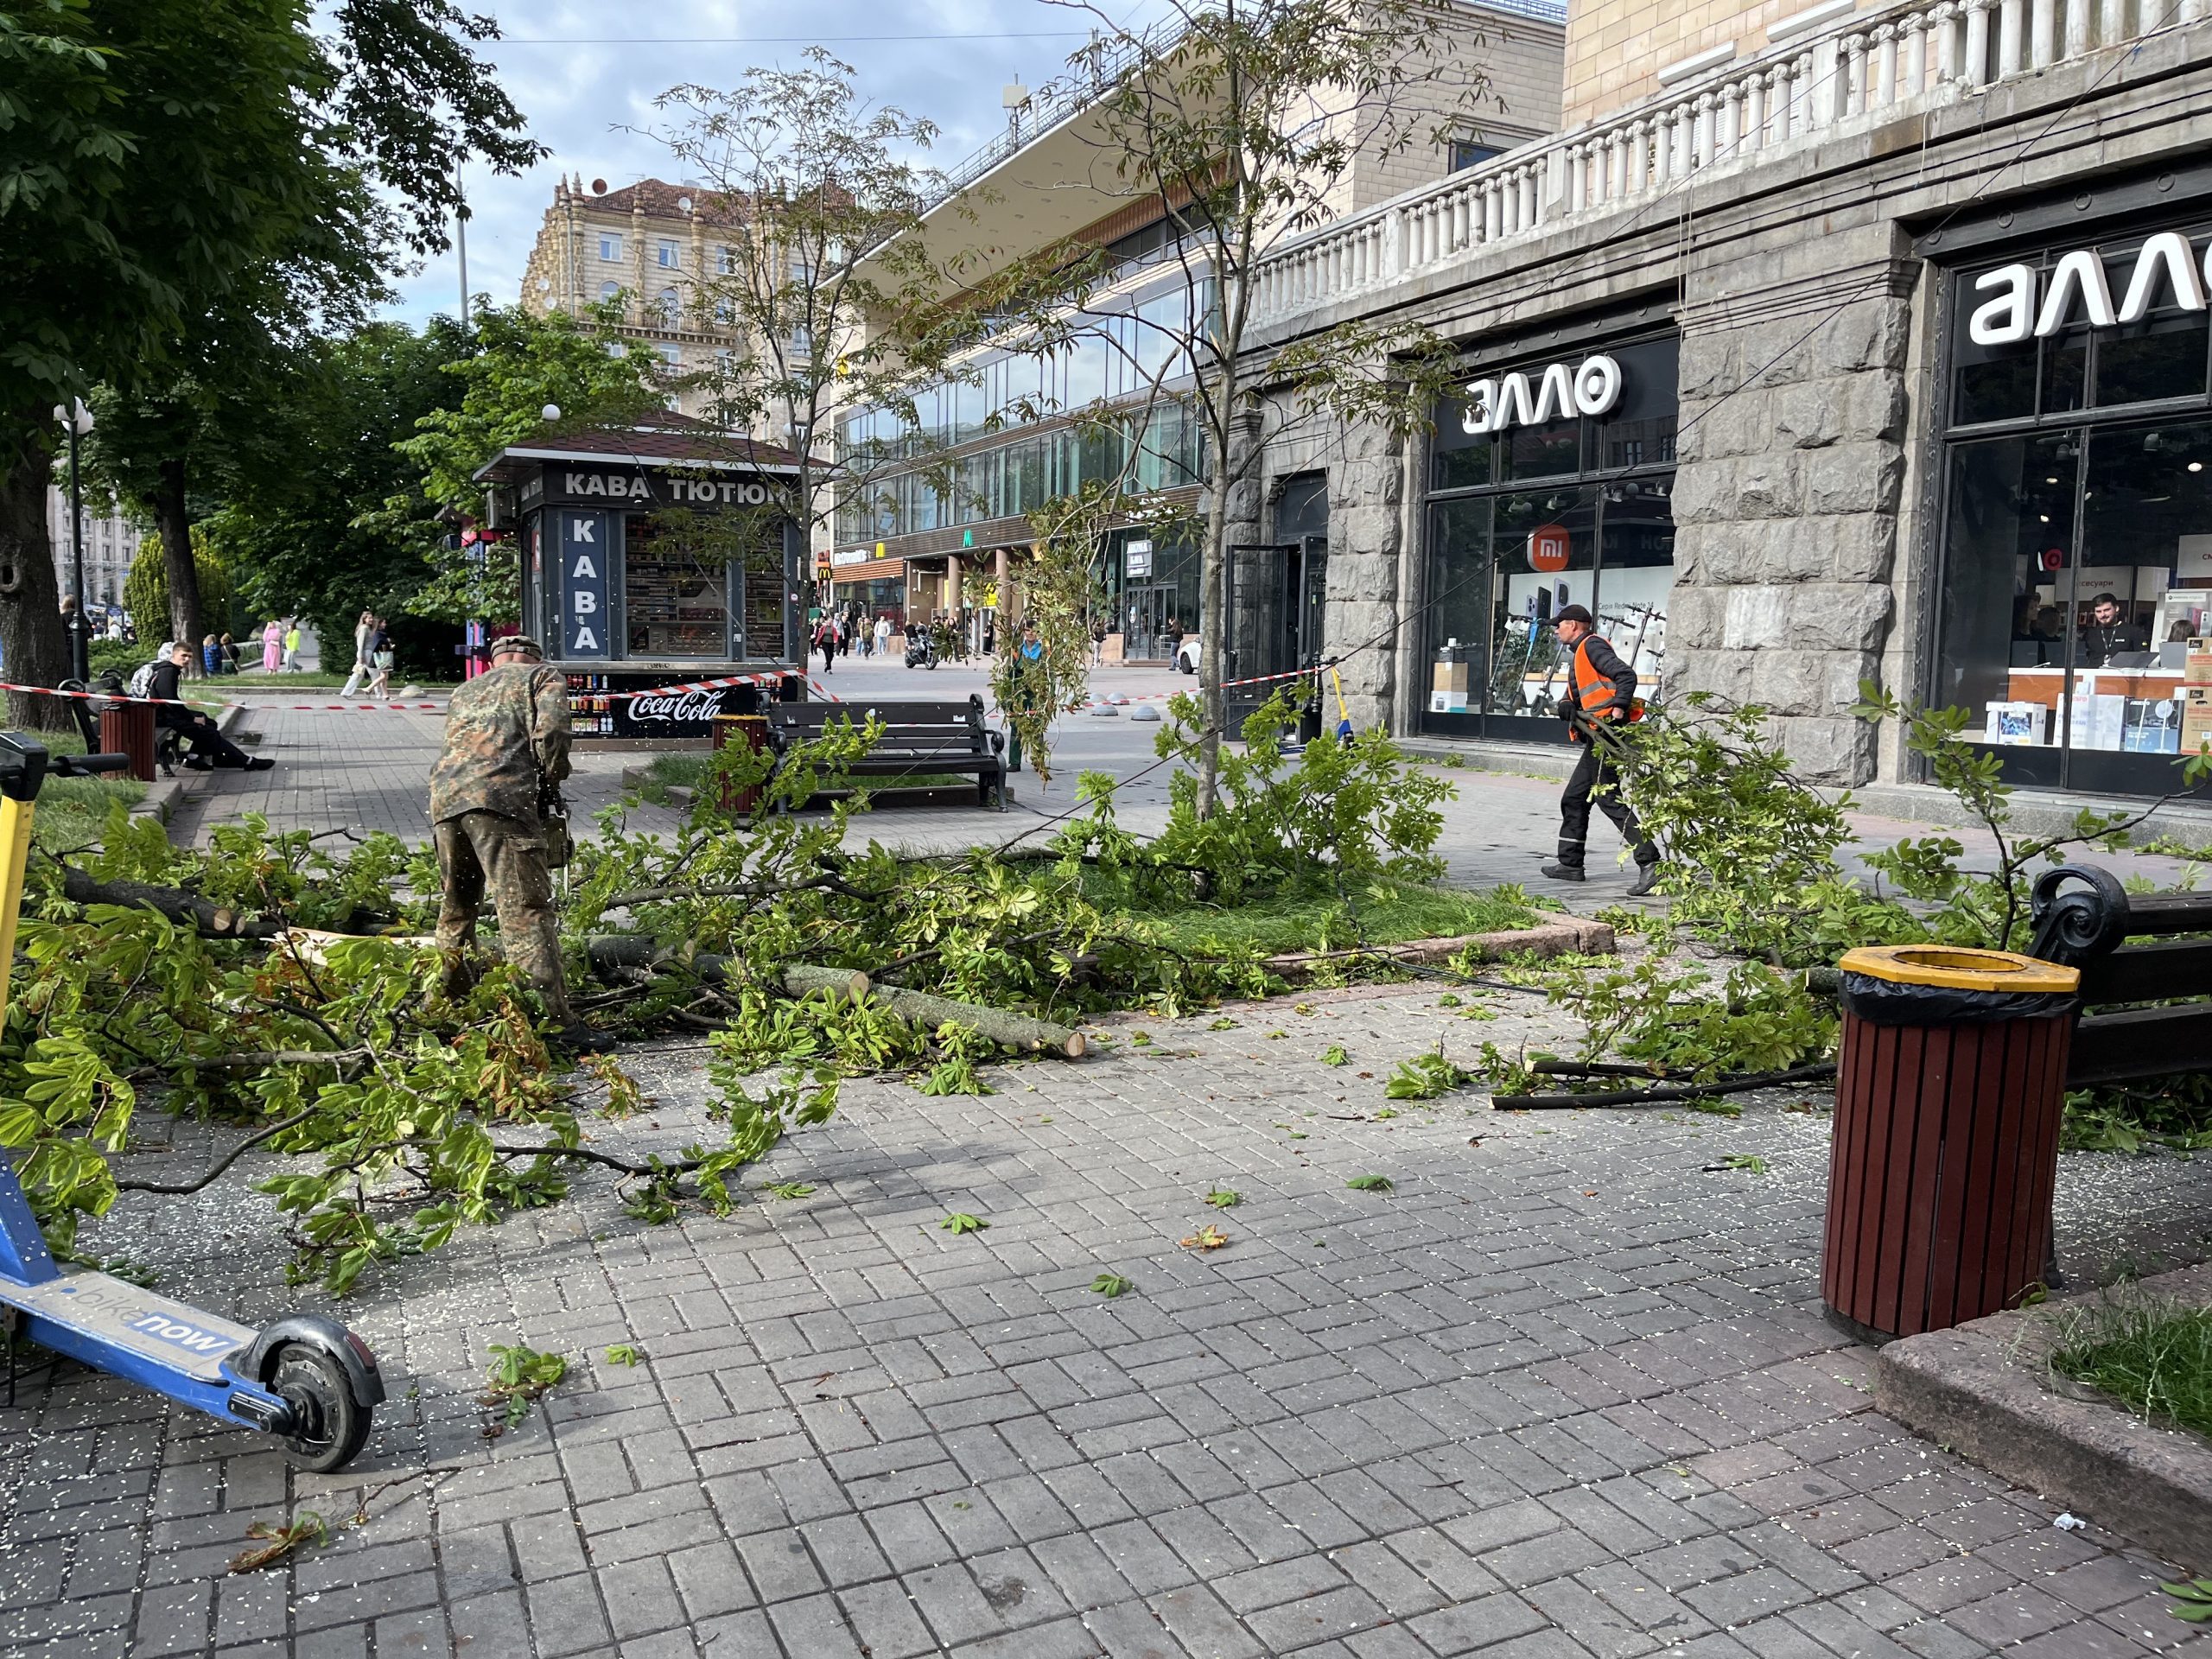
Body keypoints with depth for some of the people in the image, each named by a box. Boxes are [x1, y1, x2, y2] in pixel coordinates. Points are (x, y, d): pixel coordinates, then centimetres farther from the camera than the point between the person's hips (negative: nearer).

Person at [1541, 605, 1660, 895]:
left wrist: (1616, 713, -26)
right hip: (1597, 739, 11)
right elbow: (1571, 695, 21)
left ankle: (1650, 862, -20)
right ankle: (1570, 864, 23)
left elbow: (1626, 675, -19)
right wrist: (1566, 705, 0)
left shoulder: (1592, 646, -7)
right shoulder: (1580, 654, 25)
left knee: (1609, 800, -15)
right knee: (1574, 799, 15)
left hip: (1607, 734, -11)